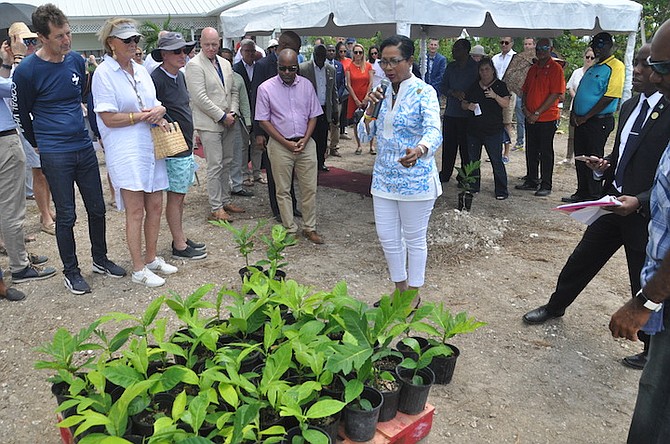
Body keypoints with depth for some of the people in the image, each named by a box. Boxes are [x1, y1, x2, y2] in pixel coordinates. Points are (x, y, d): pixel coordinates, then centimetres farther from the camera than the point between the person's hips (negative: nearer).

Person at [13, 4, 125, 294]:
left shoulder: (76, 61, 4)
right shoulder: (27, 71, -10)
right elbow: (21, 114, 3)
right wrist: (40, 143, 13)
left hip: (84, 147, 5)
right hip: (54, 154, -4)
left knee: (97, 208, 11)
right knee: (66, 215, 3)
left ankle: (100, 259, 30)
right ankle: (71, 272, 18)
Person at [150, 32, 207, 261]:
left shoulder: (179, 75, 12)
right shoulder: (157, 79, -16)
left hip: (186, 146, 9)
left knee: (180, 196, 15)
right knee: (175, 197, 0)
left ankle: (181, 238, 26)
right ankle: (179, 246, 10)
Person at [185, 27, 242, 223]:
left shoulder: (225, 63, 14)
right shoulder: (194, 65, -8)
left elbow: (233, 91, 17)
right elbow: (200, 97, -15)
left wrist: (233, 113, 0)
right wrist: (222, 116, -14)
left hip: (228, 122, 7)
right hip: (209, 123, -7)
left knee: (227, 163, 12)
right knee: (215, 166, -6)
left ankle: (226, 201, 23)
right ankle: (216, 209, 0)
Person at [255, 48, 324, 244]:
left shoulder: (306, 85, 5)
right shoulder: (266, 88, -4)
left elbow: (313, 115, 8)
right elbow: (263, 120, -5)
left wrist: (305, 139, -7)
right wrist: (286, 143, -10)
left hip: (305, 143, 3)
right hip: (280, 145, -2)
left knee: (309, 188, 4)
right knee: (283, 190, 4)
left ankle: (309, 228, 16)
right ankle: (290, 229, 15)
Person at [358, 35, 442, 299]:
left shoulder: (424, 92, -11)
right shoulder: (382, 92, 6)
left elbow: (433, 131, -29)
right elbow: (365, 135, 6)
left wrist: (419, 150, -50)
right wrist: (370, 111, -12)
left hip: (416, 180, -6)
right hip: (384, 177, 6)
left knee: (414, 239, 8)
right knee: (387, 236, 13)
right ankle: (400, 289, 34)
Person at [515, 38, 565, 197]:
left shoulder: (555, 68, -8)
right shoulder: (533, 68, 13)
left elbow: (555, 94, -15)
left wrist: (537, 113, -16)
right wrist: (524, 107, -2)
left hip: (547, 118, -7)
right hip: (530, 118, 7)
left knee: (545, 152, 0)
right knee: (531, 151, 13)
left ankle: (546, 185, 8)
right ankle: (531, 181, 24)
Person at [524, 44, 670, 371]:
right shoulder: (630, 107, 7)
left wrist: (639, 201, -27)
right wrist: (604, 166, 0)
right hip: (614, 204, 7)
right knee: (581, 259, 19)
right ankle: (556, 306, 43)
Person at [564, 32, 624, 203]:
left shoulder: (616, 66, -9)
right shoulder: (592, 68, 18)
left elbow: (610, 96, -17)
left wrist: (585, 117, -16)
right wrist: (574, 114, 4)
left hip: (599, 121, -8)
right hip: (581, 121, 8)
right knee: (580, 158, 12)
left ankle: (595, 196, 7)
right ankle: (582, 193, 22)